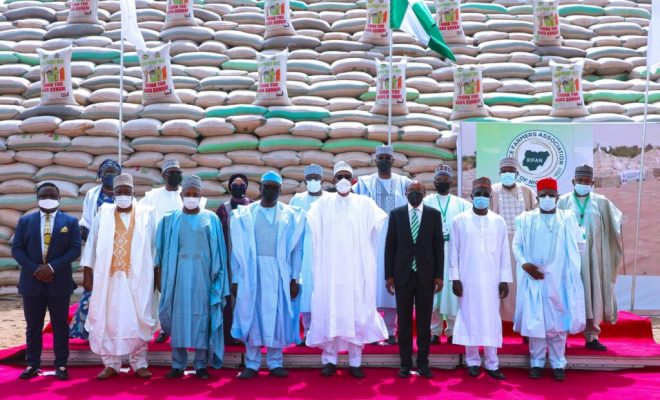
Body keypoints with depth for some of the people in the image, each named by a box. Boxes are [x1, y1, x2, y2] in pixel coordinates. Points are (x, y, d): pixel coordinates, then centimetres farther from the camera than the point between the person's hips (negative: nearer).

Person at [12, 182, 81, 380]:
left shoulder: (70, 221, 3)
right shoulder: (25, 221, 7)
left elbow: (75, 249, -5)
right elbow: (16, 249, 2)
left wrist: (52, 267, -15)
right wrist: (34, 269, -11)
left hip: (59, 282, -1)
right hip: (31, 282, 1)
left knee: (60, 325, 5)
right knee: (33, 326, 8)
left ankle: (61, 365, 12)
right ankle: (32, 365, 16)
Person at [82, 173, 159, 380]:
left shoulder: (146, 214, 3)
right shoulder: (103, 214, 5)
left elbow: (154, 245, 4)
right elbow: (92, 244, 6)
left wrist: (156, 274, 1)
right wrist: (87, 274, 2)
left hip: (138, 277, -1)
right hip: (109, 276, 1)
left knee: (138, 320, 2)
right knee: (108, 319, 3)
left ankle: (139, 363, 12)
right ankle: (111, 364, 14)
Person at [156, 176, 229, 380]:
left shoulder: (211, 218, 3)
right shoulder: (171, 219, 5)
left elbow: (217, 250, 3)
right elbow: (164, 249, 5)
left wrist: (216, 277, -2)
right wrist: (160, 274, -1)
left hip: (203, 273, -1)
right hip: (179, 272, 1)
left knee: (201, 315, 1)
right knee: (178, 315, 2)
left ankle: (201, 364, 9)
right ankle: (178, 364, 9)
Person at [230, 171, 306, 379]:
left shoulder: (291, 216, 4)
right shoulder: (244, 214, 5)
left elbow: (297, 249, 4)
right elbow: (237, 249, 5)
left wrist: (295, 278, -1)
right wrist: (235, 278, 1)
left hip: (279, 273, 0)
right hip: (251, 272, 0)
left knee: (277, 317, 4)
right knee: (251, 316, 4)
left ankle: (275, 363, 15)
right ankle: (252, 364, 12)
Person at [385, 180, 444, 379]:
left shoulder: (434, 214, 2)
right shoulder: (396, 214, 3)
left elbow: (439, 246, 2)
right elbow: (390, 246, 3)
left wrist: (439, 275, -2)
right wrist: (389, 275, -2)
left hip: (426, 276, 0)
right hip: (403, 275, 0)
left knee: (424, 322, 6)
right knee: (404, 322, 5)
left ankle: (423, 363, 14)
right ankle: (405, 363, 14)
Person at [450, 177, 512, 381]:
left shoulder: (498, 222, 4)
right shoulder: (460, 220, -1)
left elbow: (504, 252, 5)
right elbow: (454, 251, 0)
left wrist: (505, 279, 1)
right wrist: (455, 278, -5)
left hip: (491, 280, 1)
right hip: (468, 279, -1)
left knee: (492, 320, 2)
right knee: (470, 318, 3)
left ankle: (492, 363, 8)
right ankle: (473, 361, 13)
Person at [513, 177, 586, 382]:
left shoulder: (568, 218, 5)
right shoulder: (526, 219, 4)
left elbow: (578, 245, 9)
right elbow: (516, 245, 5)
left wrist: (566, 259, -1)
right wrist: (524, 264, -9)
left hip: (559, 278, 0)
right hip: (534, 278, 0)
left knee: (559, 320, 3)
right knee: (535, 320, 2)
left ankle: (558, 363, 11)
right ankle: (536, 362, 13)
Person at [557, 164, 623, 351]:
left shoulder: (602, 202, 5)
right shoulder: (563, 202, 1)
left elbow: (618, 222, 6)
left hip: (592, 256, 2)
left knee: (592, 292, 4)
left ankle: (591, 336, 11)